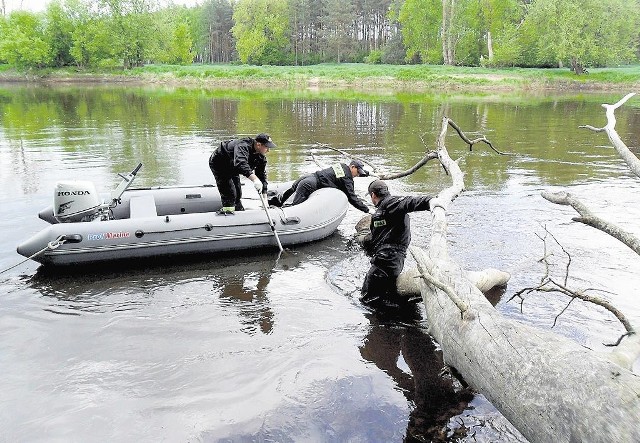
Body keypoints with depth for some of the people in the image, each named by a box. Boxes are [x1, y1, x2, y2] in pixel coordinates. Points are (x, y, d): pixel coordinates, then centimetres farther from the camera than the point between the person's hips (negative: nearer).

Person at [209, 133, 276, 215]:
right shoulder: (243, 146, -39)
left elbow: (262, 175, -7)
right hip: (219, 164, -8)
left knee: (238, 193, 14)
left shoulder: (261, 157, -12)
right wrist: (254, 179, -70)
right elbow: (240, 163, -58)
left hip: (231, 169, 8)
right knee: (229, 193, -17)